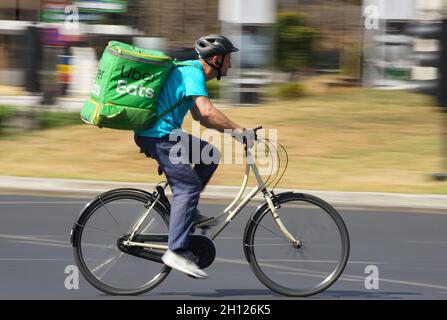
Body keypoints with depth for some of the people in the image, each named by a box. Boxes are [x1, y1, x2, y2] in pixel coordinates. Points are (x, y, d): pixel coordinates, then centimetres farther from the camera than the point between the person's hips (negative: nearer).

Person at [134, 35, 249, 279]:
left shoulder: (192, 71, 19)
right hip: (158, 135, -10)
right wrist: (237, 129, -21)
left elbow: (198, 116, 27)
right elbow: (206, 111, -26)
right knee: (187, 185, -14)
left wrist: (229, 131, 20)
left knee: (209, 155, 13)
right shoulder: (192, 73, -13)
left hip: (163, 133, 10)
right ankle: (176, 251, -18)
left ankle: (187, 211, 13)